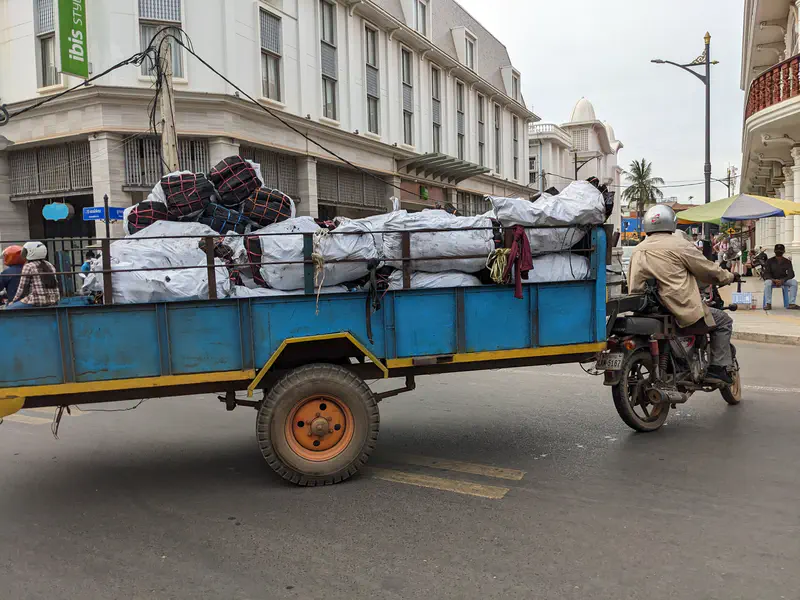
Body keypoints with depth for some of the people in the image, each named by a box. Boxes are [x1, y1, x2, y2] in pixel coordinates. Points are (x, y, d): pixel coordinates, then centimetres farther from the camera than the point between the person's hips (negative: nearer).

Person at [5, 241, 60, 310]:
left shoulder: (28, 266, -6)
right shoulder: (50, 266, 12)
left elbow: (22, 289, -5)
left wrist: (13, 301, 11)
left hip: (36, 302, -6)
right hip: (53, 302, 6)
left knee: (8, 310, 12)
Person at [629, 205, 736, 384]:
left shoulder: (637, 251, 13)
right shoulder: (679, 244, -5)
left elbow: (634, 287, 15)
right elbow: (706, 269, 3)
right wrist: (727, 277, 21)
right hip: (684, 311, -7)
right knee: (723, 321, 13)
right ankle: (718, 368, 5)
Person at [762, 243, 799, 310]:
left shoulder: (787, 262, 2)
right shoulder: (770, 261, -3)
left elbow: (791, 274, -6)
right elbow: (766, 274, -9)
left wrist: (782, 280, -25)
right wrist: (774, 280, -28)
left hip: (783, 280, 2)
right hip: (772, 280, -2)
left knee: (794, 282, -25)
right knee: (767, 282, -36)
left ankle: (791, 304, -24)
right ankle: (768, 304, -34)